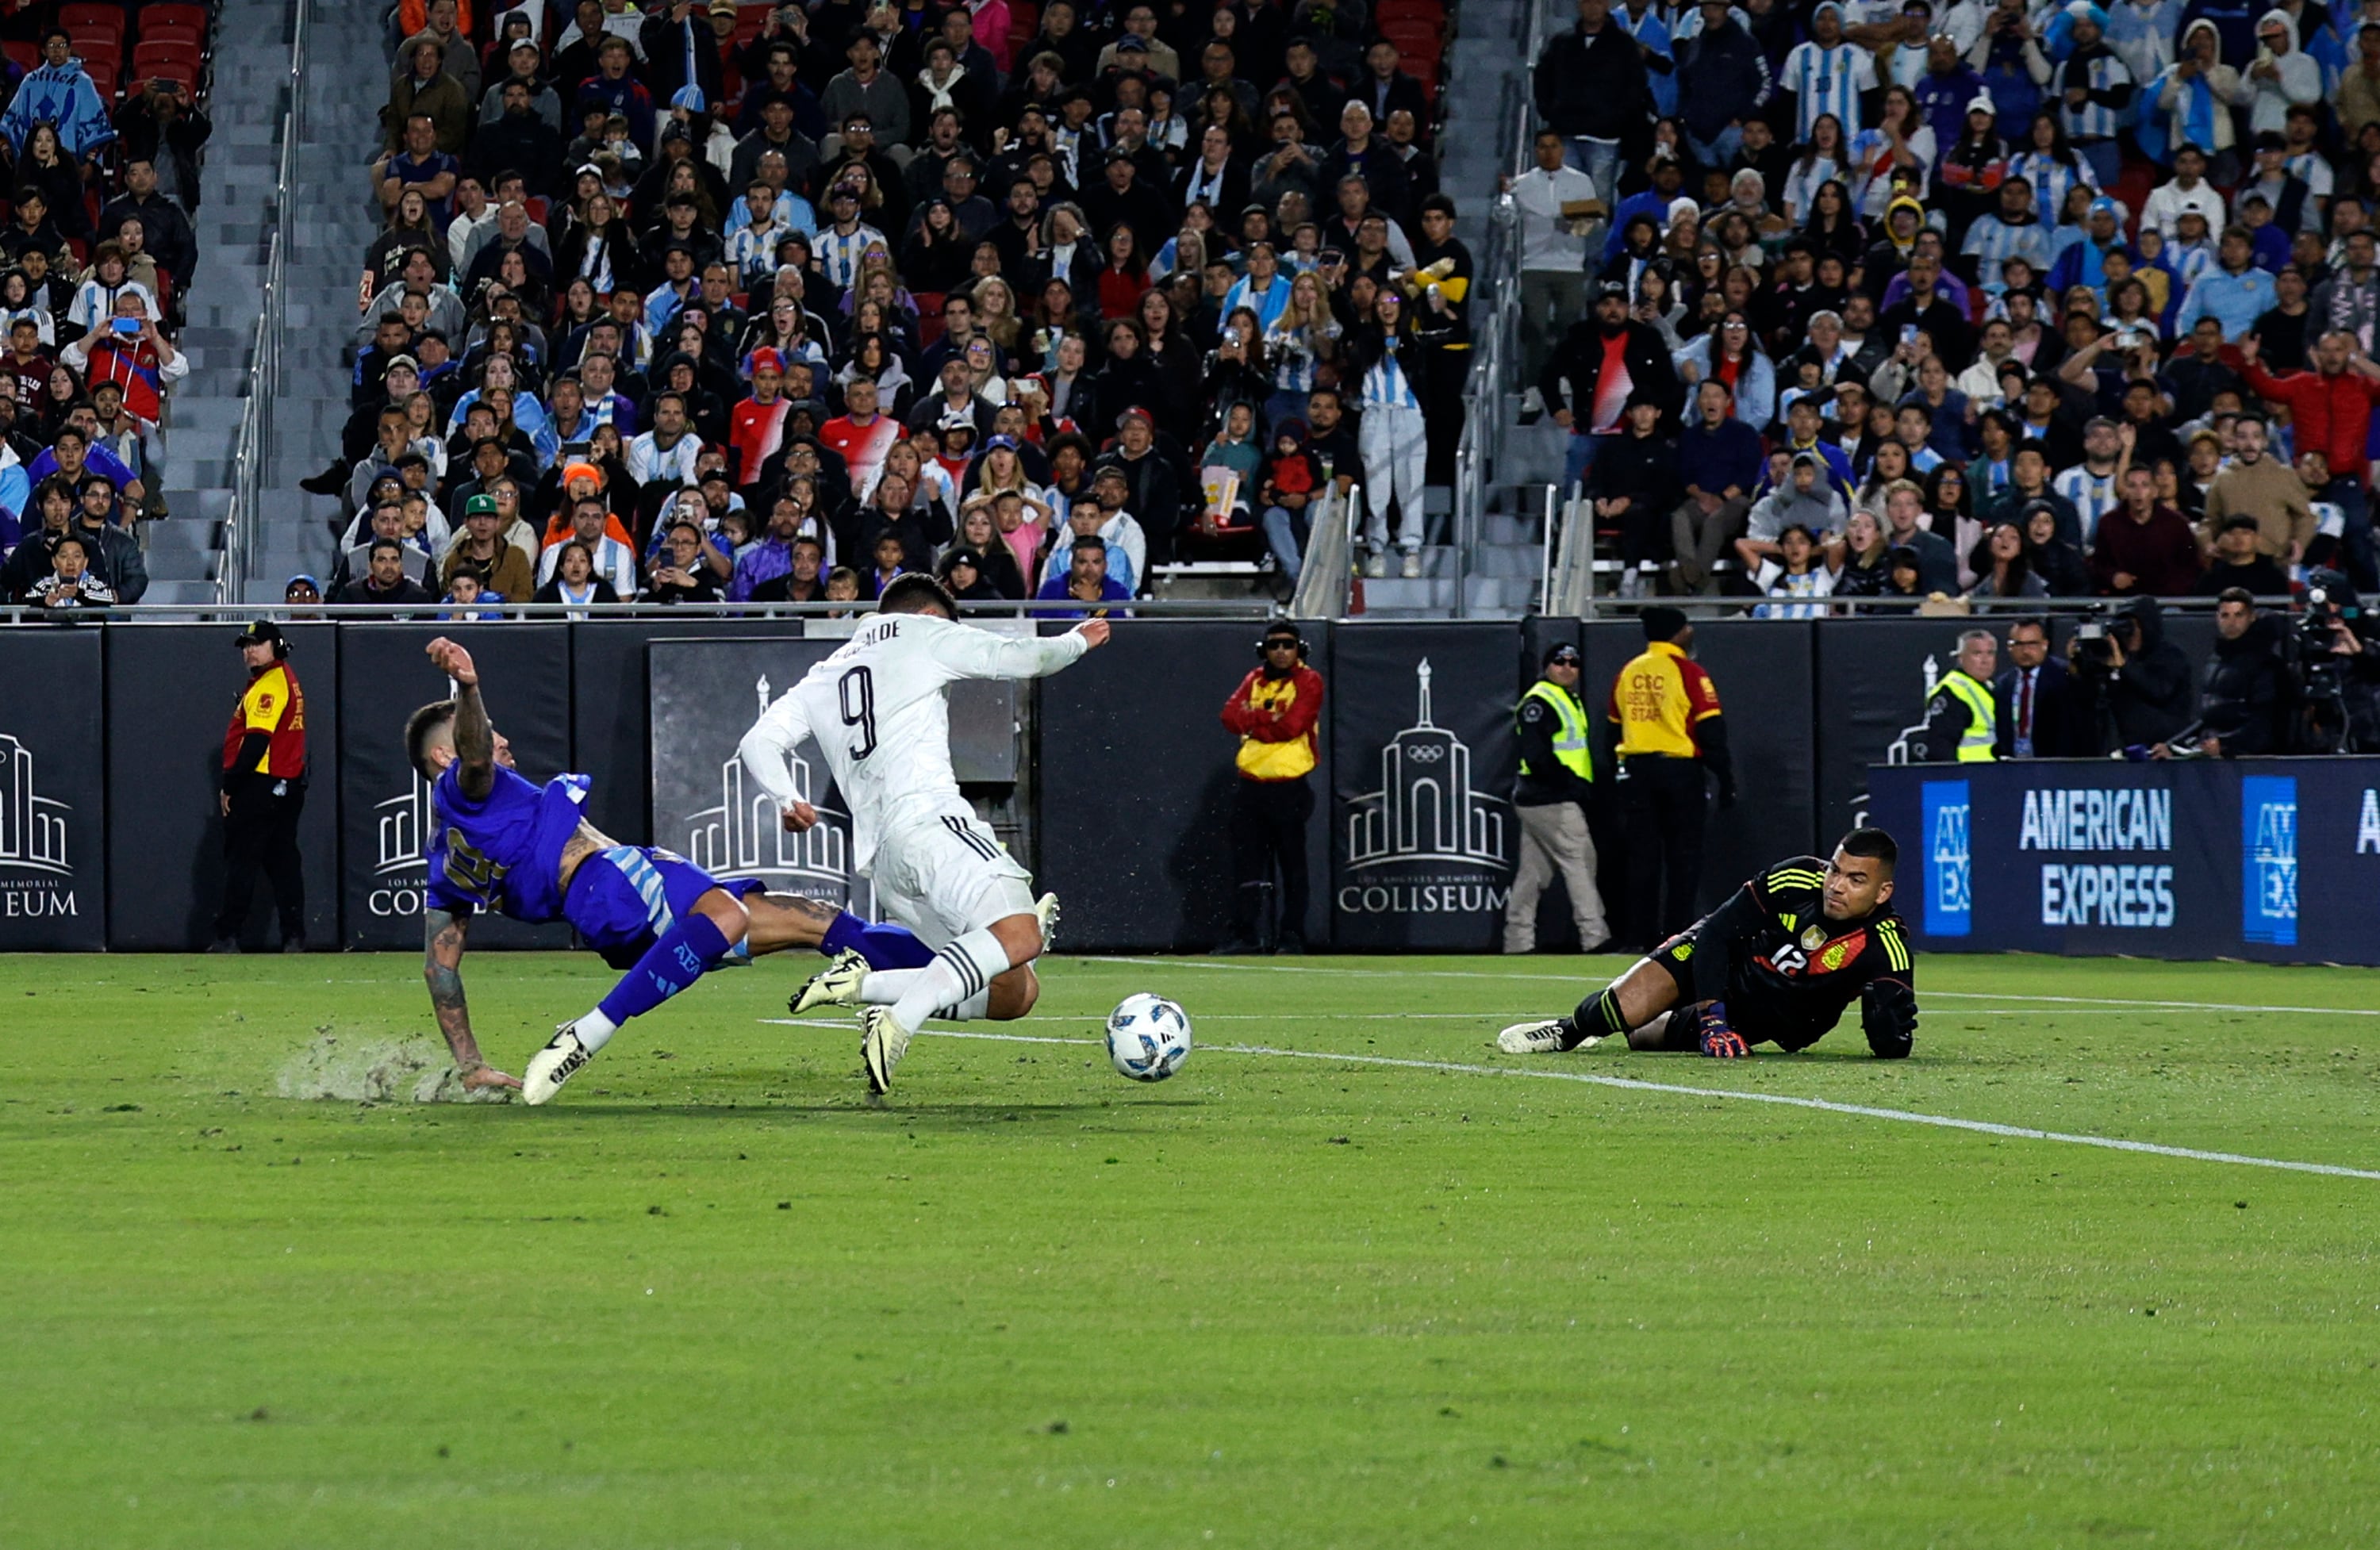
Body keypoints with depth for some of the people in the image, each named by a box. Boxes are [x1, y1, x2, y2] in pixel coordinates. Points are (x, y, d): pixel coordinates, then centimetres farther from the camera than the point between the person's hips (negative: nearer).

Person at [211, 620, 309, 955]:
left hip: (261, 785, -10)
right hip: (289, 785, 10)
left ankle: (227, 936, -6)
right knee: (284, 862, 9)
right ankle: (294, 936, 6)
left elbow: (257, 741, -20)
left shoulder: (270, 685, -14)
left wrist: (230, 786, -16)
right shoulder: (287, 681, 17)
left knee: (240, 861, -6)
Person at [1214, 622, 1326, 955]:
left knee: (1292, 866, -1)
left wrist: (1253, 718, -4)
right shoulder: (1255, 680, 15)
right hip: (1251, 786, 5)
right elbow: (1231, 716, 1)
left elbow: (1291, 727, -14)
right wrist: (1268, 721, -12)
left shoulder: (1308, 682, -1)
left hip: (1288, 787, -5)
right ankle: (1250, 936, 8)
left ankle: (1292, 936, 3)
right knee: (1249, 864, 5)